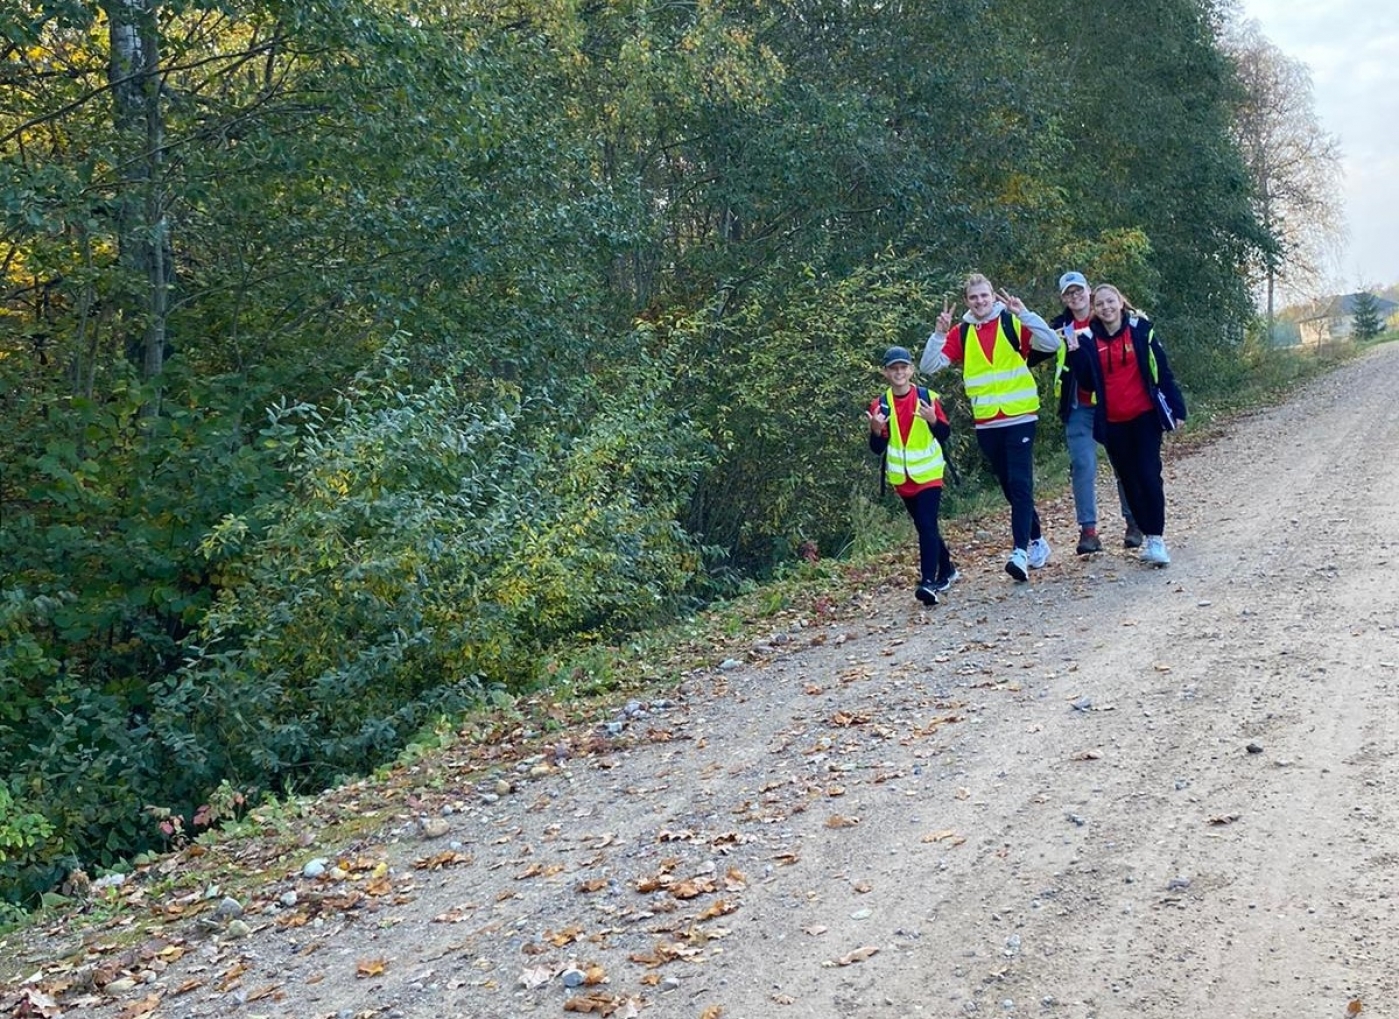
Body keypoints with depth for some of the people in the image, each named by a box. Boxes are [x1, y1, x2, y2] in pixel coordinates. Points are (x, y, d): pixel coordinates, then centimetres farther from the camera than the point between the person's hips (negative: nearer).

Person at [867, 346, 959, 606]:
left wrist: (933, 420, -23)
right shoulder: (880, 405, -1)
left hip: (928, 474, -3)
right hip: (902, 478, 3)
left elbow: (945, 434, -3)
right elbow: (877, 448, -2)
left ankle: (928, 581, -20)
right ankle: (946, 569, 35)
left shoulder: (928, 397, -5)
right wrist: (877, 430, -23)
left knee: (927, 526, -15)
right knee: (925, 528, 15)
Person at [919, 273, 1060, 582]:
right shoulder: (960, 333, 6)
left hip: (1020, 418, -4)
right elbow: (929, 366, -1)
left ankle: (1021, 551, -17)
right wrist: (939, 333, -15)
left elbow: (1052, 344, -14)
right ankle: (1036, 540, 29)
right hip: (986, 423, 4)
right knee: (1009, 487, 13)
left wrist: (1025, 314, -23)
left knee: (1020, 484, -12)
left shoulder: (1013, 323, -2)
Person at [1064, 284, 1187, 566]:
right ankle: (1148, 535, 18)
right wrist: (1076, 354, -11)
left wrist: (1176, 407, -4)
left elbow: (1162, 370, -1)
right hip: (1113, 423, 3)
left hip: (1145, 416, -3)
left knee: (1149, 476, -9)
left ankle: (1157, 538, -7)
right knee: (1129, 480, 8)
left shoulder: (1140, 329, -1)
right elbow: (1088, 384, 1)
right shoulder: (1089, 340, 4)